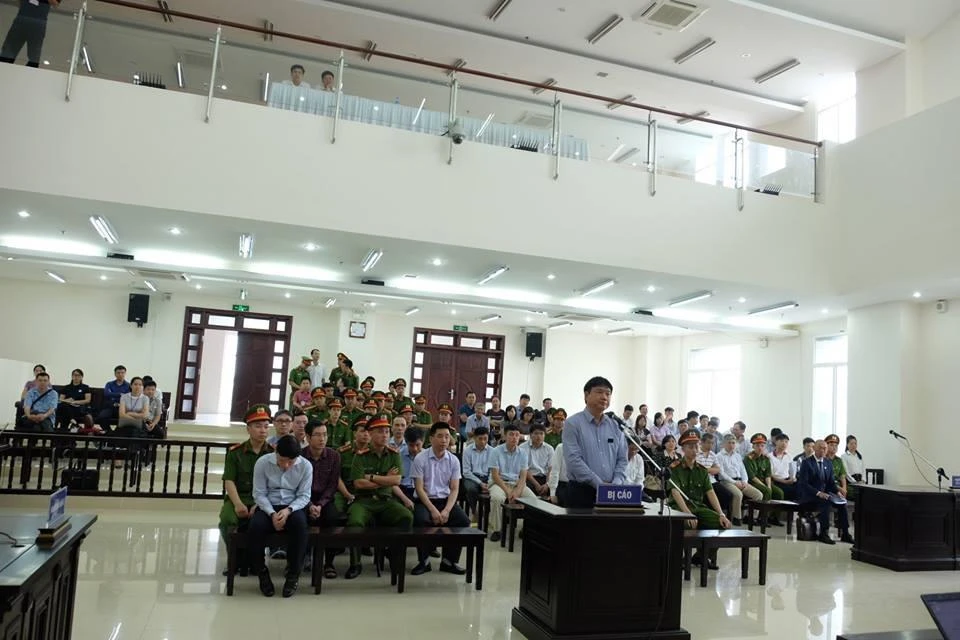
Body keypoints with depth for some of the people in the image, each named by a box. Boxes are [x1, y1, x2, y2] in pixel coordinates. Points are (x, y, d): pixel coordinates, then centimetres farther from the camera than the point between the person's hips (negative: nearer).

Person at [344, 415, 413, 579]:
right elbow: (358, 483, -10)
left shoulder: (394, 455, 8)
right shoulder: (361, 455, 2)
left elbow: (396, 481, -5)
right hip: (364, 500, -2)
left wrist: (371, 477, -7)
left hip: (386, 500, 2)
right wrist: (385, 479, -4)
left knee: (407, 517, -26)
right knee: (354, 521, -34)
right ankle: (355, 564, -13)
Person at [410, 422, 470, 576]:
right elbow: (419, 488, -9)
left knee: (463, 521, -21)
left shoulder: (454, 460, 3)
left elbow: (454, 489, 1)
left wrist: (446, 510, -16)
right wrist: (433, 510, -19)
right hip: (425, 500, -3)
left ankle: (449, 561, -2)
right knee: (421, 520, -34)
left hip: (446, 500, 3)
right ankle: (424, 561, -11)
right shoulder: (421, 458, -7)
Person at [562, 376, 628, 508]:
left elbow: (622, 459, 9)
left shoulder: (615, 426, 11)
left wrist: (615, 485, -8)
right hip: (581, 492, -4)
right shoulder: (573, 423, -4)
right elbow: (574, 460, -13)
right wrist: (600, 484, -17)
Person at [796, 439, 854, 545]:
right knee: (826, 503, -32)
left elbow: (831, 482, 15)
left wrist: (837, 492, -6)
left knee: (842, 503, -17)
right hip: (808, 496, -6)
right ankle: (824, 534, -26)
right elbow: (803, 483, -15)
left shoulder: (828, 463, 12)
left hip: (824, 493, 6)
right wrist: (818, 493, -26)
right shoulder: (807, 463, -8)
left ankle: (845, 534, -9)